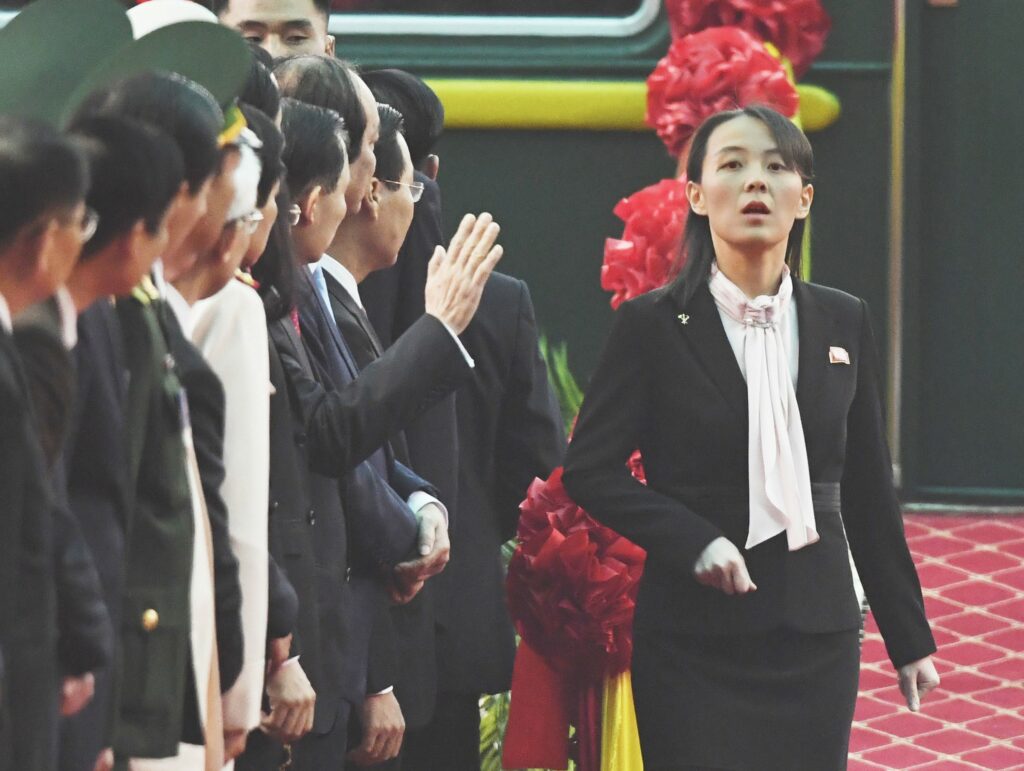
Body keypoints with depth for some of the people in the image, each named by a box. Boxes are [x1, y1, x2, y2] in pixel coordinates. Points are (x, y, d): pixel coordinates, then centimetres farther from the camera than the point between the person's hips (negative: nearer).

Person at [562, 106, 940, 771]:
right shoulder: (654, 327, -2)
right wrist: (695, 543, -19)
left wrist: (910, 639, 13)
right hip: (696, 637, -3)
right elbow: (591, 469, -4)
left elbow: (867, 492, 13)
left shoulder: (843, 324, 9)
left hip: (817, 635, 3)